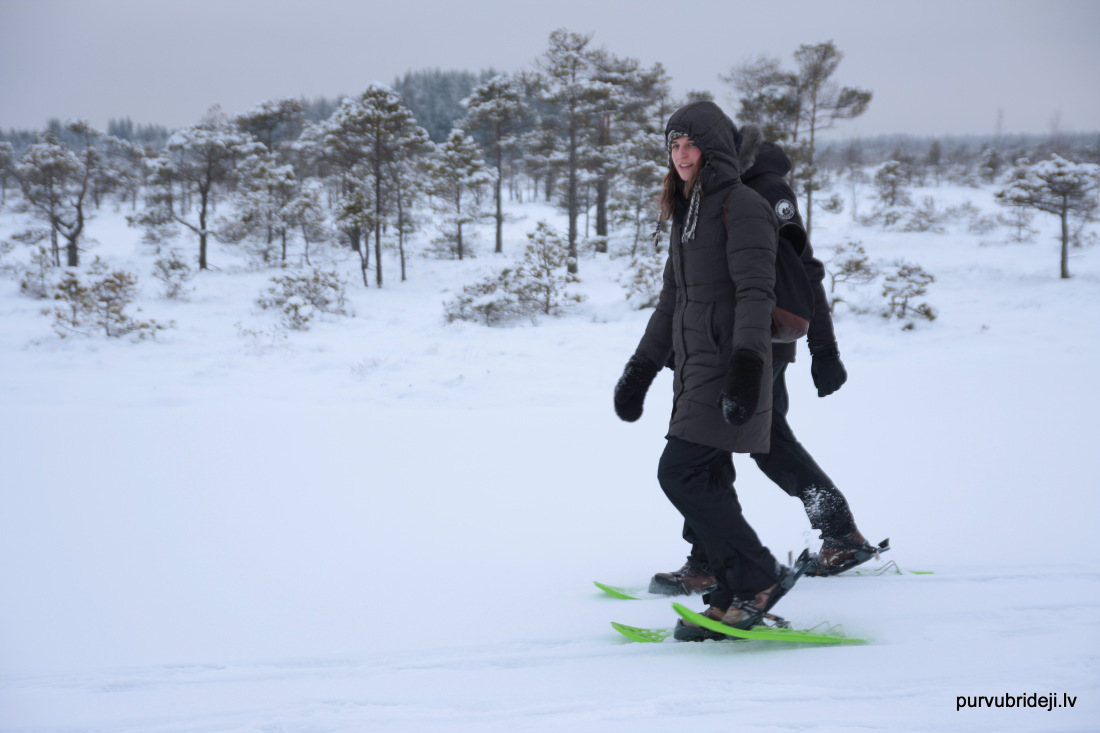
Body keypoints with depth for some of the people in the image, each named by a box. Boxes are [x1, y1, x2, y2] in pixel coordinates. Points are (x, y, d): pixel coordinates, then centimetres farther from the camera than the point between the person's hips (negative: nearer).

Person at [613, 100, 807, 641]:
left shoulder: (741, 206, -9)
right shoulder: (686, 211, 19)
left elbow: (755, 293, -17)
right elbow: (671, 300, 24)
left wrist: (746, 363, -27)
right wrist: (640, 369, 22)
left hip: (729, 365, -9)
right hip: (695, 367, 9)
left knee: (680, 472, -14)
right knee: (706, 482, 6)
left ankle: (761, 577, -4)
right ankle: (735, 599, 12)